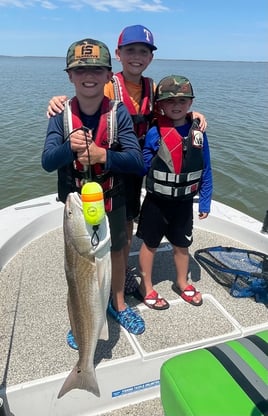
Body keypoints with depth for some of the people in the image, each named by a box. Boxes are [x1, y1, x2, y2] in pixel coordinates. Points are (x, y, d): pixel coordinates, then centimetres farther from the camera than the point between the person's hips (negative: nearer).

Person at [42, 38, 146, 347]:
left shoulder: (119, 113, -13)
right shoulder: (61, 114, -10)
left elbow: (136, 161, -20)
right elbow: (47, 162, -17)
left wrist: (102, 155, -36)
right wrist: (70, 147, -37)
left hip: (113, 200, 0)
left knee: (116, 252, 18)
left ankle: (117, 304, 46)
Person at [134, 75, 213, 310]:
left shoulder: (198, 133, -5)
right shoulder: (154, 133, -15)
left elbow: (205, 172, 0)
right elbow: (142, 166, -9)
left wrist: (205, 202, 2)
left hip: (184, 202, 3)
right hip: (156, 202, -3)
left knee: (182, 245, 19)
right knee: (150, 244, 12)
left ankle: (182, 283, 43)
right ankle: (146, 288, 33)